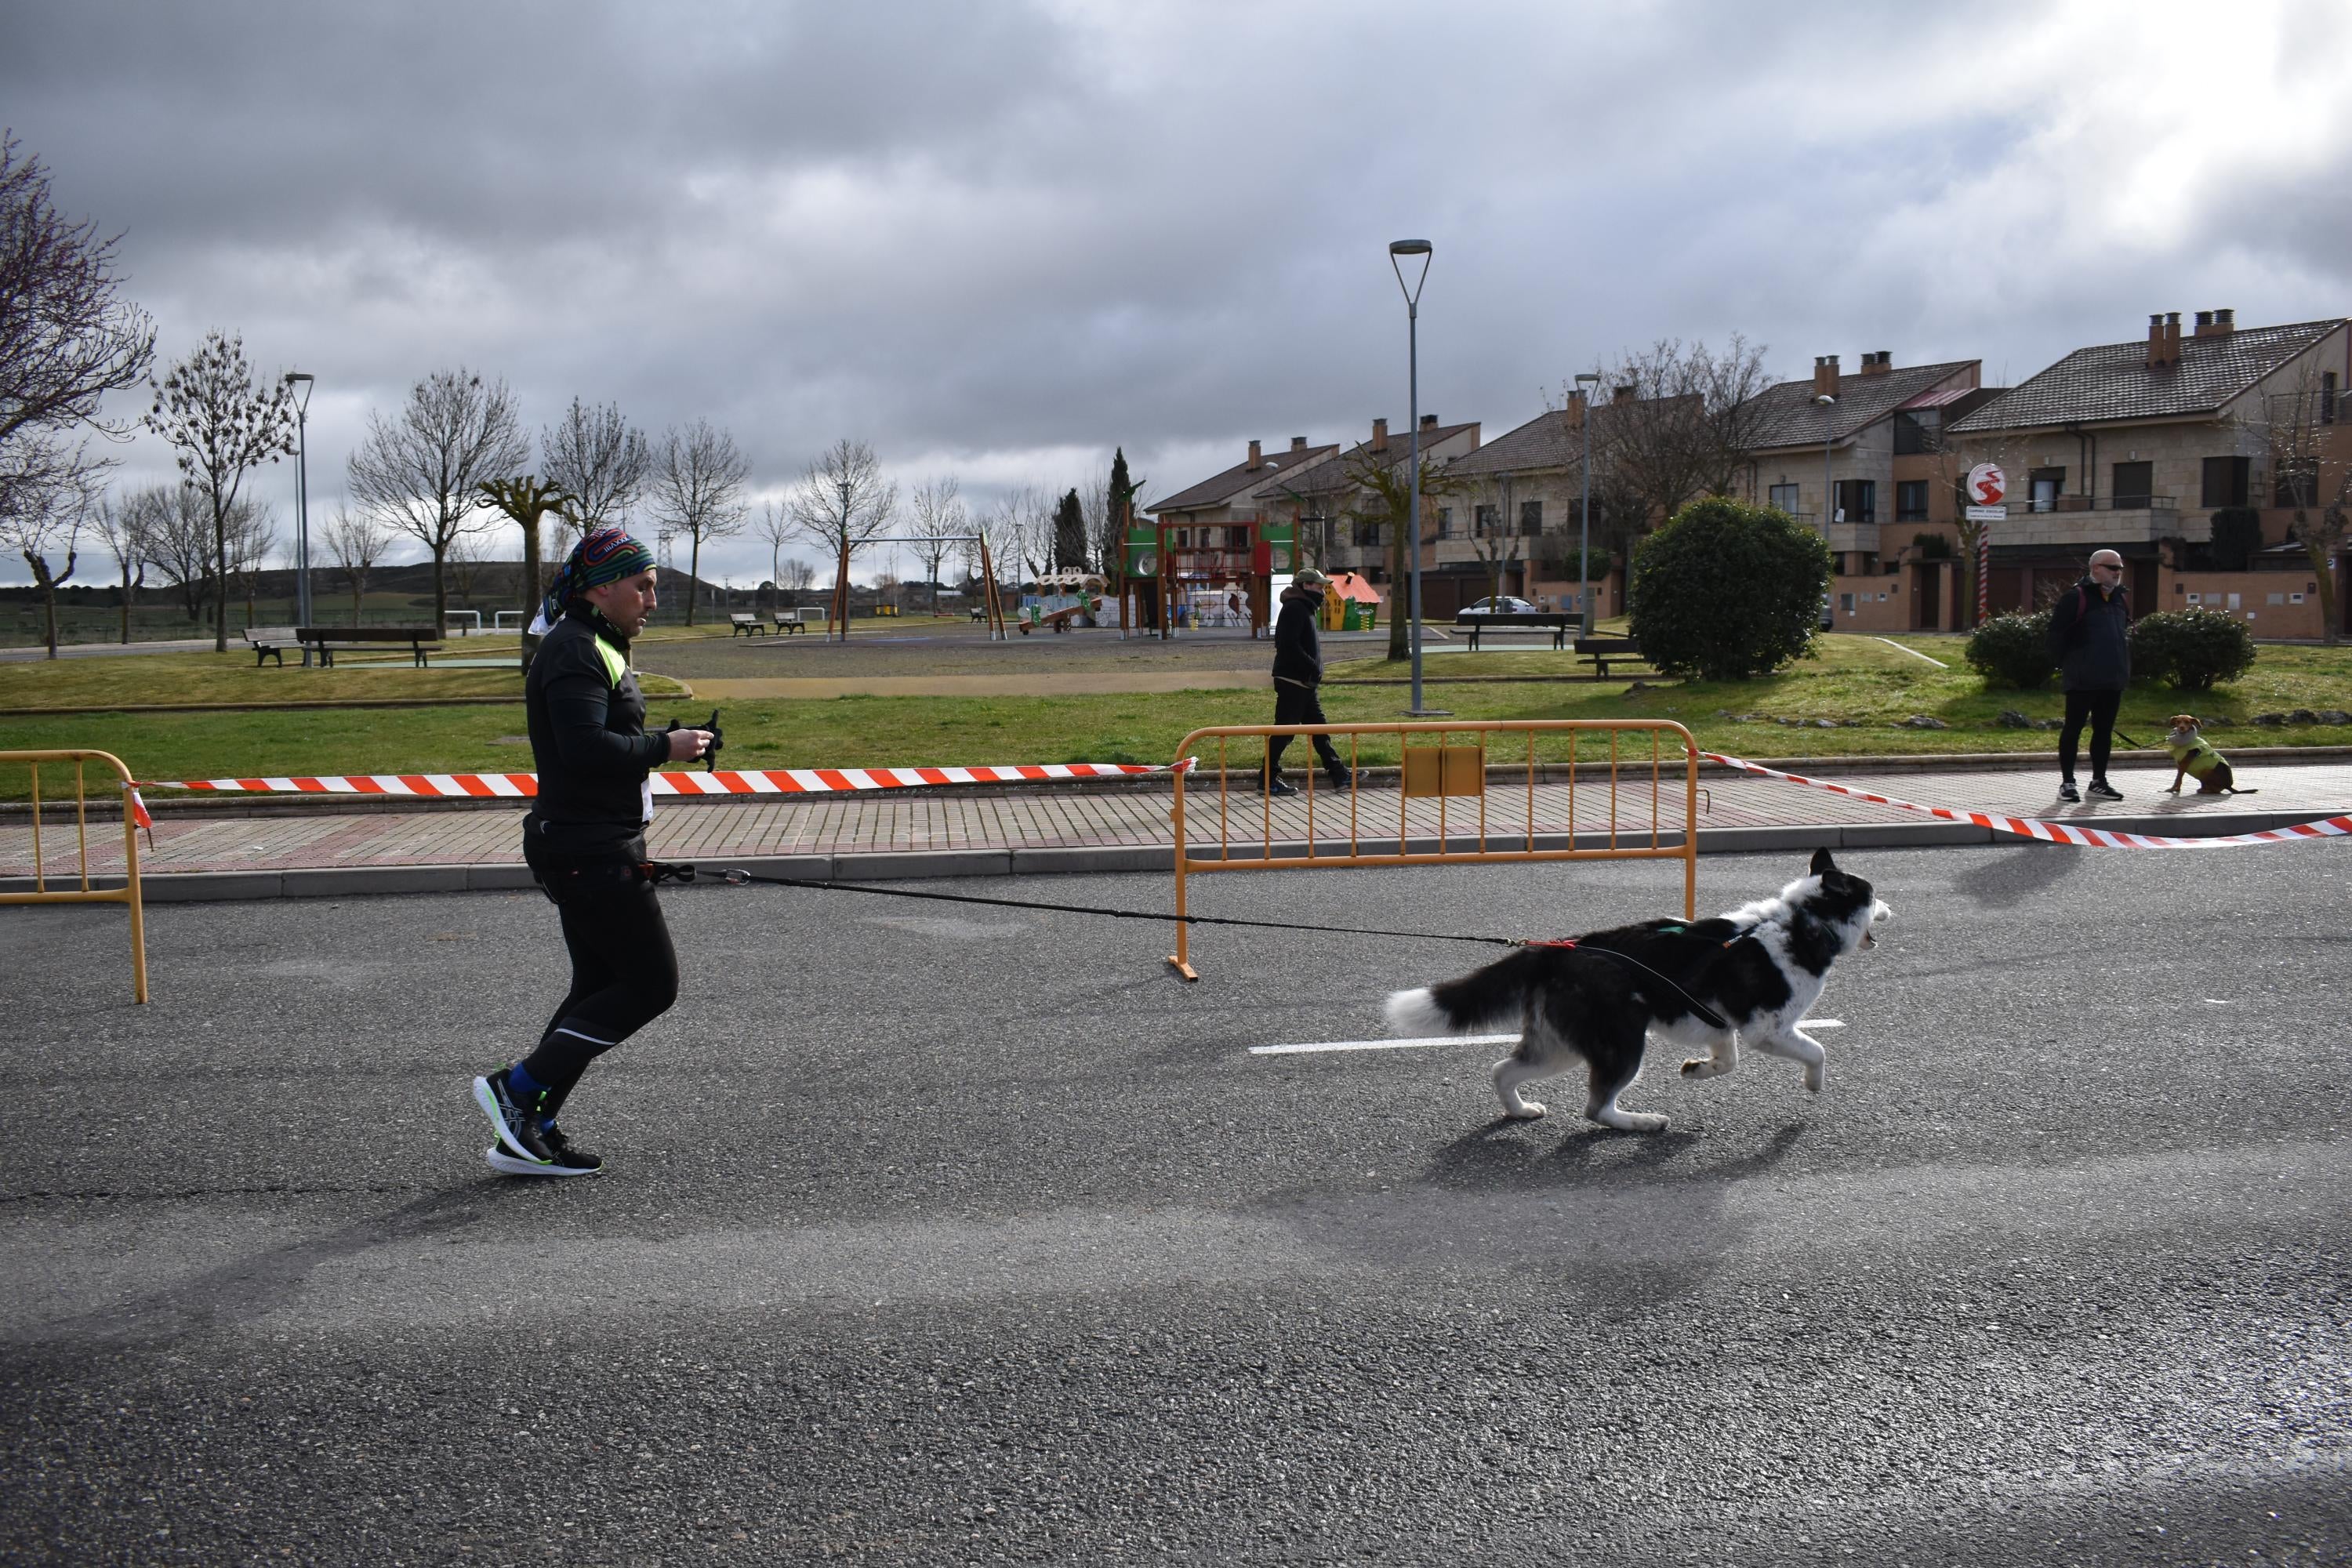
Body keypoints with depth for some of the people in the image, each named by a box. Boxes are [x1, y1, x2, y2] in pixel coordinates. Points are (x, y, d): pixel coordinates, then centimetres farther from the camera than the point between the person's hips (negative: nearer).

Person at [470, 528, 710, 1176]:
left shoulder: (594, 648, 19)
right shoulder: (575, 652, -15)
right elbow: (587, 749, -28)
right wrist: (664, 747, -18)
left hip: (597, 848, 11)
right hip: (590, 850, -11)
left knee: (599, 988, 13)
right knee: (651, 984, -6)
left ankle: (528, 1136, 15)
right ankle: (516, 1088, -3)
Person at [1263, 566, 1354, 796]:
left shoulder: (1305, 609, 19)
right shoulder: (1294, 609, -14)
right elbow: (1289, 645, -24)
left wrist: (1315, 669, 11)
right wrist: (1312, 667, -21)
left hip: (1305, 683, 11)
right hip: (1292, 681, -11)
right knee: (1284, 731, -5)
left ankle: (1339, 775, 14)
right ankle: (1269, 779, 0)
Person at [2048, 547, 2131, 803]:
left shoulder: (2121, 599, 14)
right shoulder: (2076, 597, -10)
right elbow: (2056, 633, -10)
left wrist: (2124, 663, 17)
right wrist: (2066, 663, -6)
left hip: (2113, 678, 7)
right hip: (2083, 679, -7)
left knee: (2104, 730, 10)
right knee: (2073, 728, -1)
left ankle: (2099, 782, 18)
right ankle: (2067, 782, 4)